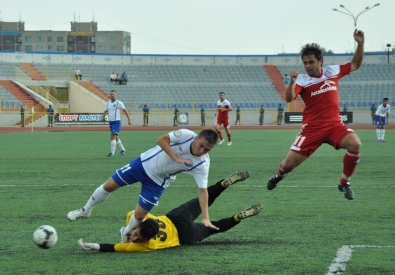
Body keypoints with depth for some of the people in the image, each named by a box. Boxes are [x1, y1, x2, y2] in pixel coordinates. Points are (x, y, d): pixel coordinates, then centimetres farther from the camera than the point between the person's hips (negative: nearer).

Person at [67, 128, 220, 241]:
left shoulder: (202, 164, -24)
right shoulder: (185, 135, -27)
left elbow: (202, 190, -24)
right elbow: (161, 140, -26)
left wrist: (206, 218, -31)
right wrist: (177, 158, -32)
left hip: (157, 181, 0)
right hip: (144, 163, 0)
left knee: (139, 215, -3)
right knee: (109, 186, 5)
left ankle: (126, 234, 34)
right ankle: (86, 211, 34)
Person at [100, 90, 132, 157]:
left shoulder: (119, 103, -7)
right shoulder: (108, 103, 10)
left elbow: (125, 111, -5)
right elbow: (105, 111, 18)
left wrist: (129, 119, -9)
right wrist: (103, 117, -1)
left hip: (116, 122, -7)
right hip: (111, 121, 7)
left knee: (113, 136, -14)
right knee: (116, 137, 13)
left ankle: (112, 152, -14)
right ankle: (123, 149, 29)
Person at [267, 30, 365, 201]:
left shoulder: (332, 71, 4)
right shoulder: (302, 80, -6)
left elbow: (356, 64, 17)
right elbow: (289, 98, -23)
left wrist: (360, 44, 3)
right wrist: (292, 82, -42)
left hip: (334, 125, 2)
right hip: (312, 128, -2)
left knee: (355, 144, -28)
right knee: (289, 164, -3)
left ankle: (344, 183, -6)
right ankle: (279, 175, 38)